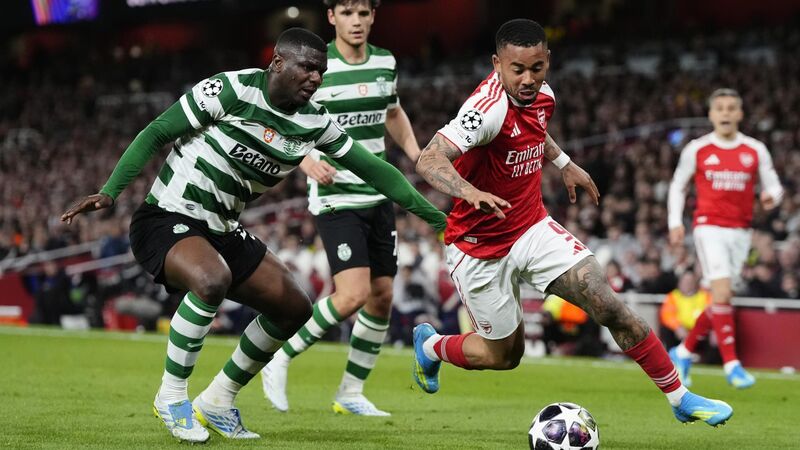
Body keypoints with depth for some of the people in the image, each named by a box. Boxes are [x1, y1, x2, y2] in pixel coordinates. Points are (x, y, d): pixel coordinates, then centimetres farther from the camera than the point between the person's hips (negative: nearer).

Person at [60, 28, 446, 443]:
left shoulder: (314, 122, 1)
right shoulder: (231, 90, -17)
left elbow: (371, 168, 9)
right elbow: (156, 133, -13)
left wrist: (434, 215, 9)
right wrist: (110, 192, -20)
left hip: (222, 231, 8)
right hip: (168, 218, -8)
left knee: (294, 308, 6)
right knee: (213, 279, -37)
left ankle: (218, 401, 20)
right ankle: (171, 395, -18)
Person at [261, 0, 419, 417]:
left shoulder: (385, 62, 6)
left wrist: (415, 153, 8)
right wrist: (307, 162, -28)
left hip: (378, 195, 7)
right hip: (335, 198, -6)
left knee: (382, 296, 4)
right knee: (354, 294, -19)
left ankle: (351, 393, 17)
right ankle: (280, 360, 0)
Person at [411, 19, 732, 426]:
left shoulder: (542, 95, -4)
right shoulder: (489, 107, -29)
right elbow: (429, 161, -43)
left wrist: (563, 163, 23)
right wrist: (470, 192, -59)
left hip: (533, 230, 6)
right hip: (480, 249, -5)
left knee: (608, 306, -11)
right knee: (504, 355, 9)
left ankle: (680, 398, -1)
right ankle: (430, 346, 41)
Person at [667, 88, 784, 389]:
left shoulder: (756, 151, 5)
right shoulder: (696, 149, 1)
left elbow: (773, 186, 8)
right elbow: (678, 186, 11)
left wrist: (771, 196, -16)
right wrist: (675, 222, 1)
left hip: (740, 231, 3)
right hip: (709, 227, -3)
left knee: (720, 301, 7)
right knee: (722, 293, -18)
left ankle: (683, 352, 26)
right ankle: (732, 364, -16)